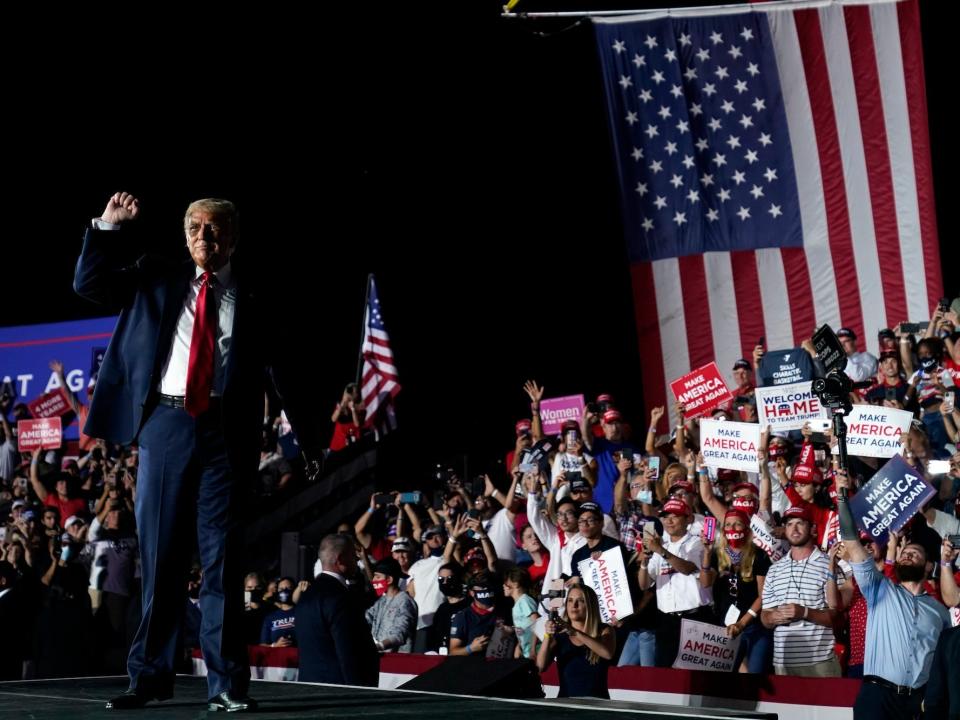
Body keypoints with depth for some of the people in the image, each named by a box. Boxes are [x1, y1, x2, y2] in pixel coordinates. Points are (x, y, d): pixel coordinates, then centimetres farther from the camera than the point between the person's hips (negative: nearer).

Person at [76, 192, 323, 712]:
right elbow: (89, 284, 14)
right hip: (164, 422, 2)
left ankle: (226, 684, 3)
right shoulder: (157, 279, 13)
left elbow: (283, 366, 7)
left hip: (225, 430, -2)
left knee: (222, 558, -2)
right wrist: (108, 227, 1)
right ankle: (149, 675, 14)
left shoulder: (254, 292, 7)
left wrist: (307, 437, 4)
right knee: (159, 554, 5)